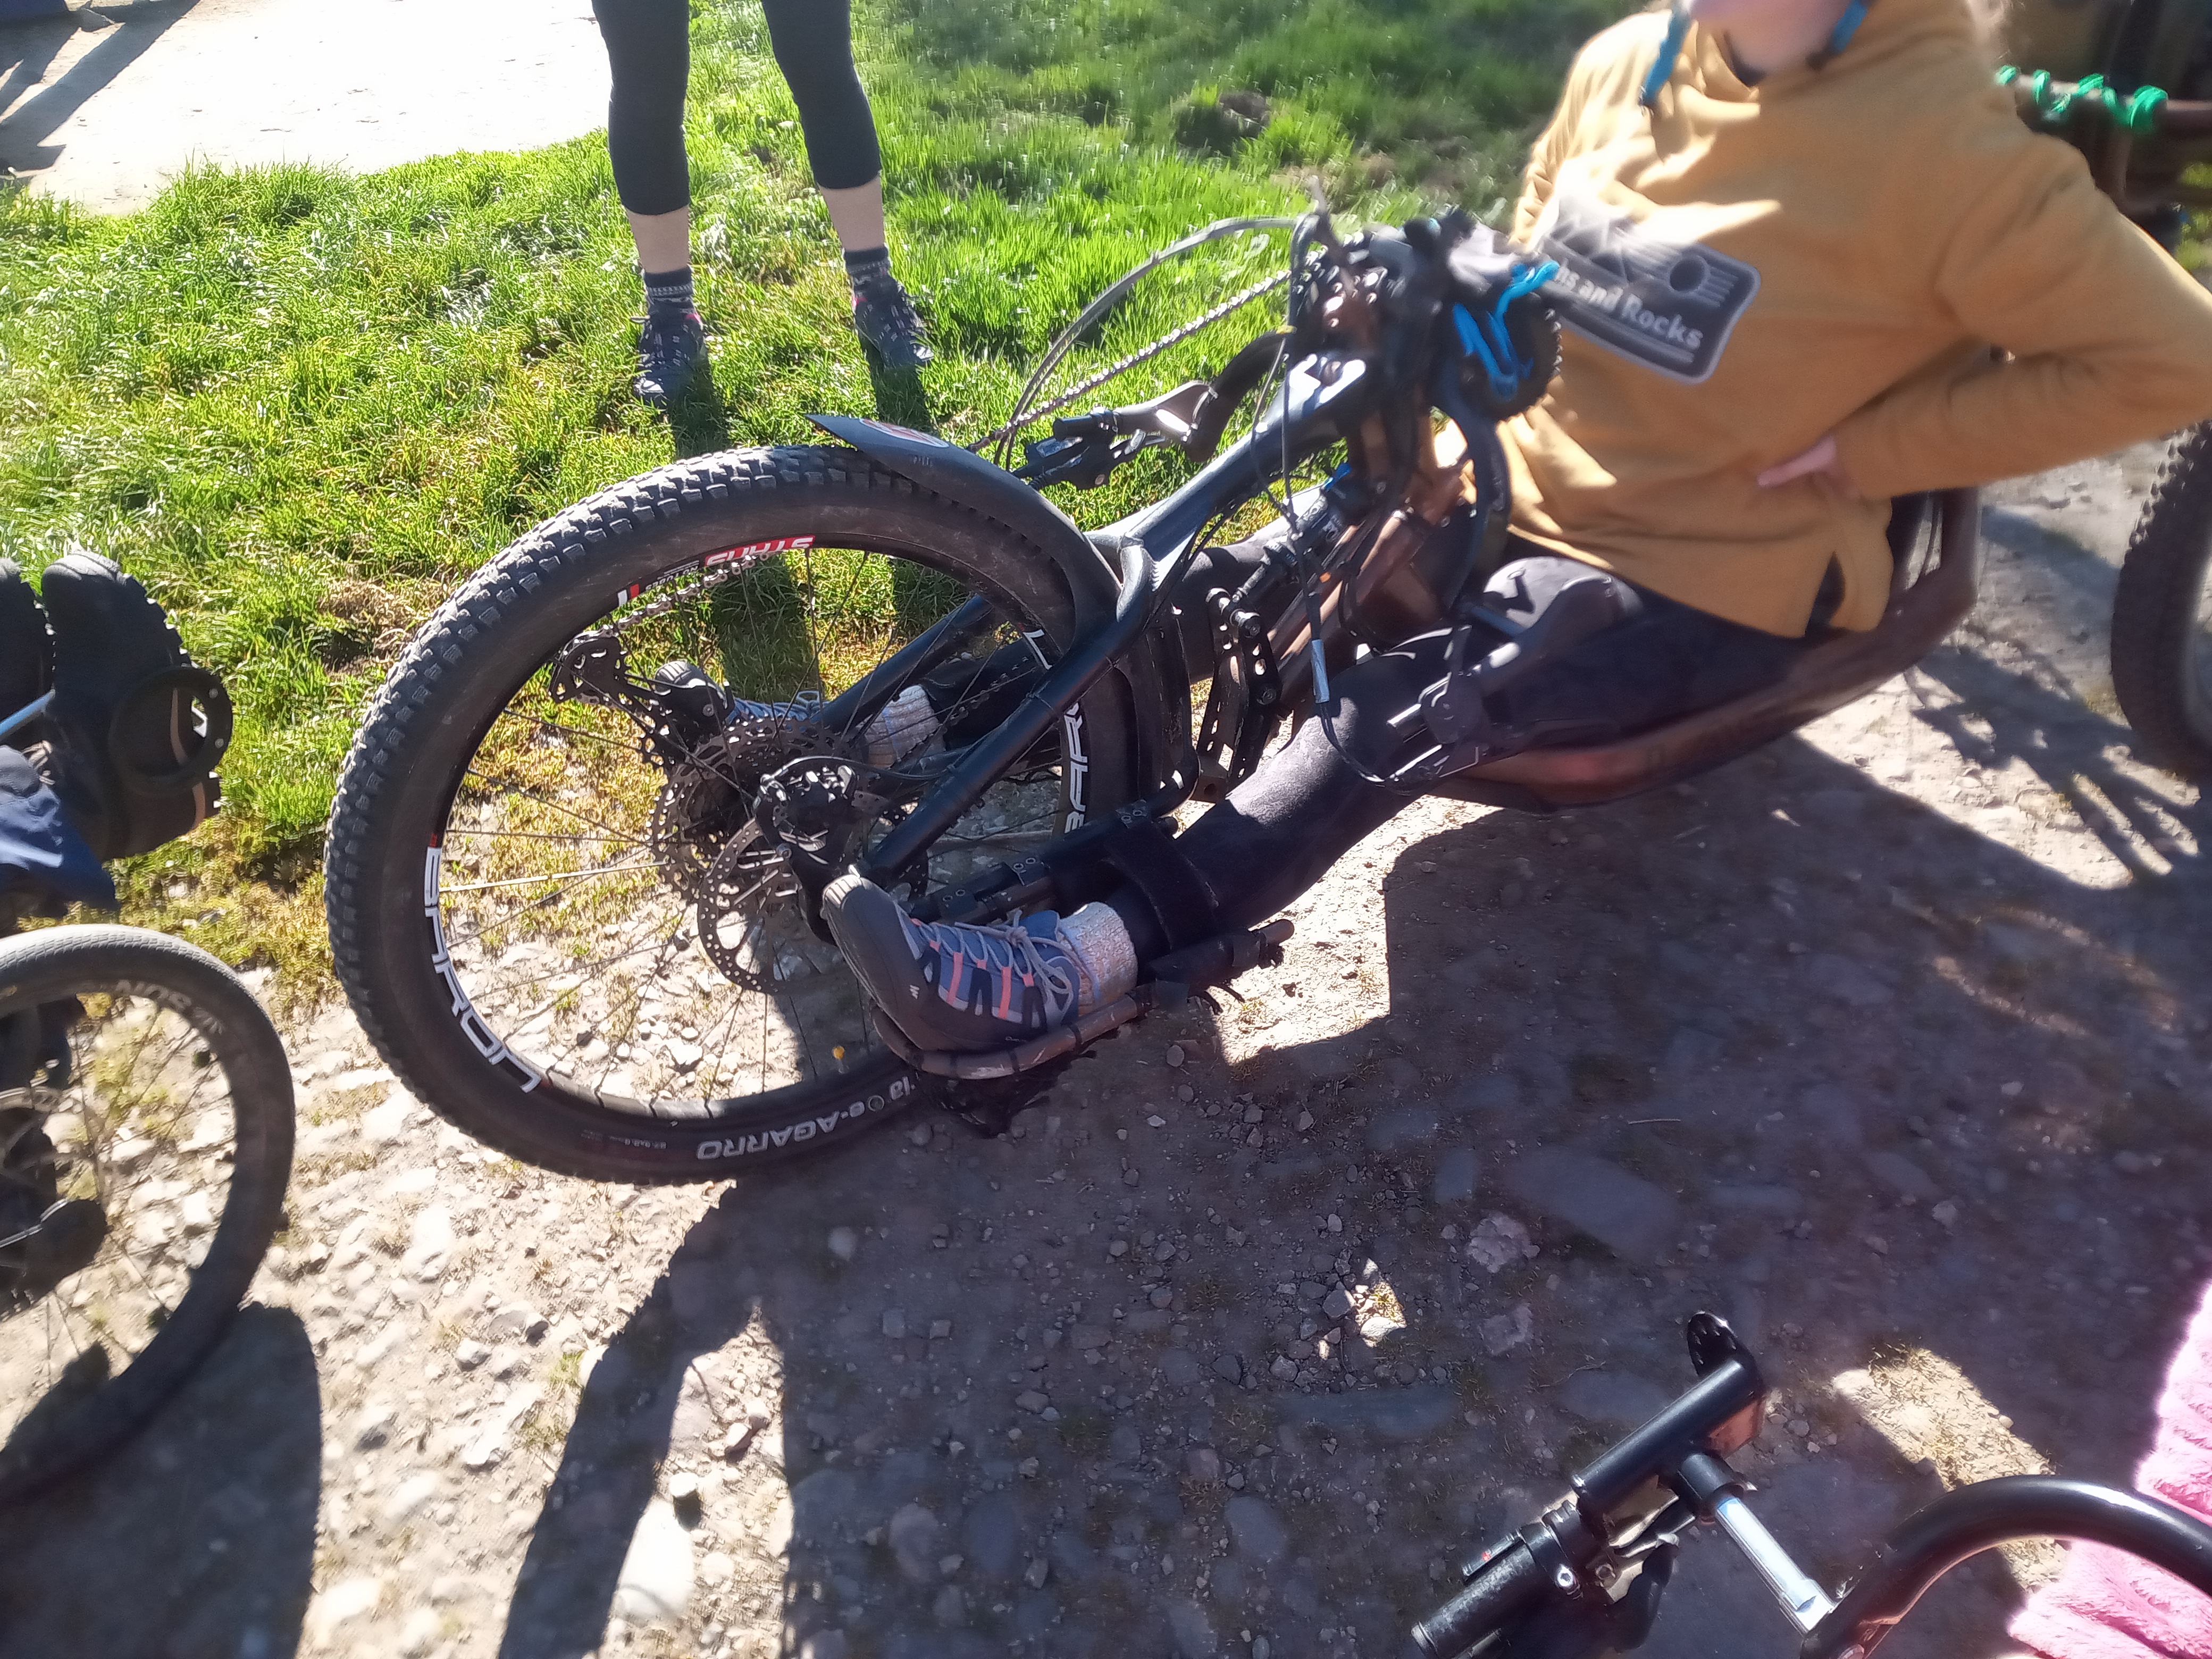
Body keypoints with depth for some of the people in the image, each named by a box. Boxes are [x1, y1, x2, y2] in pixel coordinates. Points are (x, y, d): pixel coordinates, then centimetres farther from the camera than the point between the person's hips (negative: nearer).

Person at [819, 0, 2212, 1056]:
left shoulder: (1944, 145, -18)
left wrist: (1860, 450, -15)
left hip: (1707, 589, -7)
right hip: (1523, 497, 7)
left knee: (1417, 692, -30)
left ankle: (1095, 956, -33)